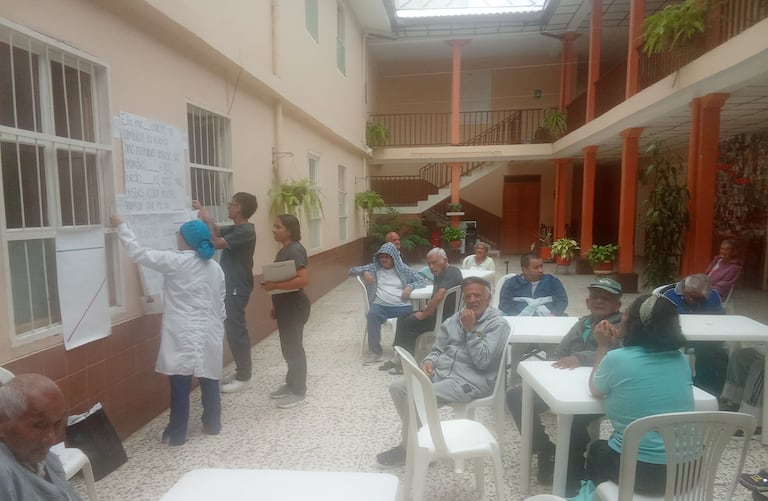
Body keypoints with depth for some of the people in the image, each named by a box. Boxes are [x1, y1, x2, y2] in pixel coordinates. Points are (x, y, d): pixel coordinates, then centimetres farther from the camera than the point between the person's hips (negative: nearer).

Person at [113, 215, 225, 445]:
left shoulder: (174, 261, -9)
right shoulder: (215, 267, 8)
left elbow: (138, 253, -3)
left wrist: (121, 226, 8)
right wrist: (219, 330, 22)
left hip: (184, 334, -5)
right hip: (209, 333, 5)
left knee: (180, 385, 3)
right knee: (209, 380, 13)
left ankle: (177, 433, 14)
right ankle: (212, 424, 26)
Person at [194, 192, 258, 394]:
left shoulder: (245, 231, -20)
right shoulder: (237, 228, 10)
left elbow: (216, 243, -25)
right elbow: (217, 232, 19)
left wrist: (208, 220, -16)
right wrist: (203, 212, 10)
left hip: (237, 288, -10)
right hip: (232, 286, 10)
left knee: (235, 330, -4)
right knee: (235, 328, 17)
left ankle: (243, 377, 5)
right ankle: (244, 366, 30)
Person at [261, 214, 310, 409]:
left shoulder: (295, 250, -19)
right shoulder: (283, 250, 11)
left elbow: (303, 280, -28)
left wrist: (274, 286, -26)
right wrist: (276, 305, 18)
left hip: (295, 306, -10)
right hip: (285, 306, 10)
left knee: (294, 347, 1)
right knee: (288, 347, 18)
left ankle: (298, 390, 14)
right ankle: (291, 383, 31)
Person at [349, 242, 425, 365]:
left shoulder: (403, 269, 13)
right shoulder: (374, 267, 14)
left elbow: (422, 280, 14)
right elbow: (352, 270, 16)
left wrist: (410, 286, -5)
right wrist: (365, 272, -4)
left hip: (402, 306, 0)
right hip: (381, 306, 0)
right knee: (372, 315, -34)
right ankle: (375, 352, -21)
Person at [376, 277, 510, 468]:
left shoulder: (498, 324, -7)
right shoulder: (455, 318, 14)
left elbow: (482, 361, -17)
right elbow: (438, 349, 16)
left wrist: (471, 329, -17)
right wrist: (428, 361, -6)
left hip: (471, 380, -8)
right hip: (441, 371, 8)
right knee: (397, 388, -8)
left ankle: (409, 448, -1)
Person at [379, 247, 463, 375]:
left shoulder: (452, 272, -18)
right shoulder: (439, 274, 13)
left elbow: (439, 297, -30)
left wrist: (424, 314, -20)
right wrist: (425, 310, 0)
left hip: (446, 318, -10)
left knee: (410, 323, -18)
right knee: (403, 318, 6)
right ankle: (399, 357, 8)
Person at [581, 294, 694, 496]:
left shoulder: (616, 358, -15)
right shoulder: (680, 360, 0)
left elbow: (595, 390, 5)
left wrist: (604, 346, 10)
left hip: (638, 471, -4)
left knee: (597, 449, 28)